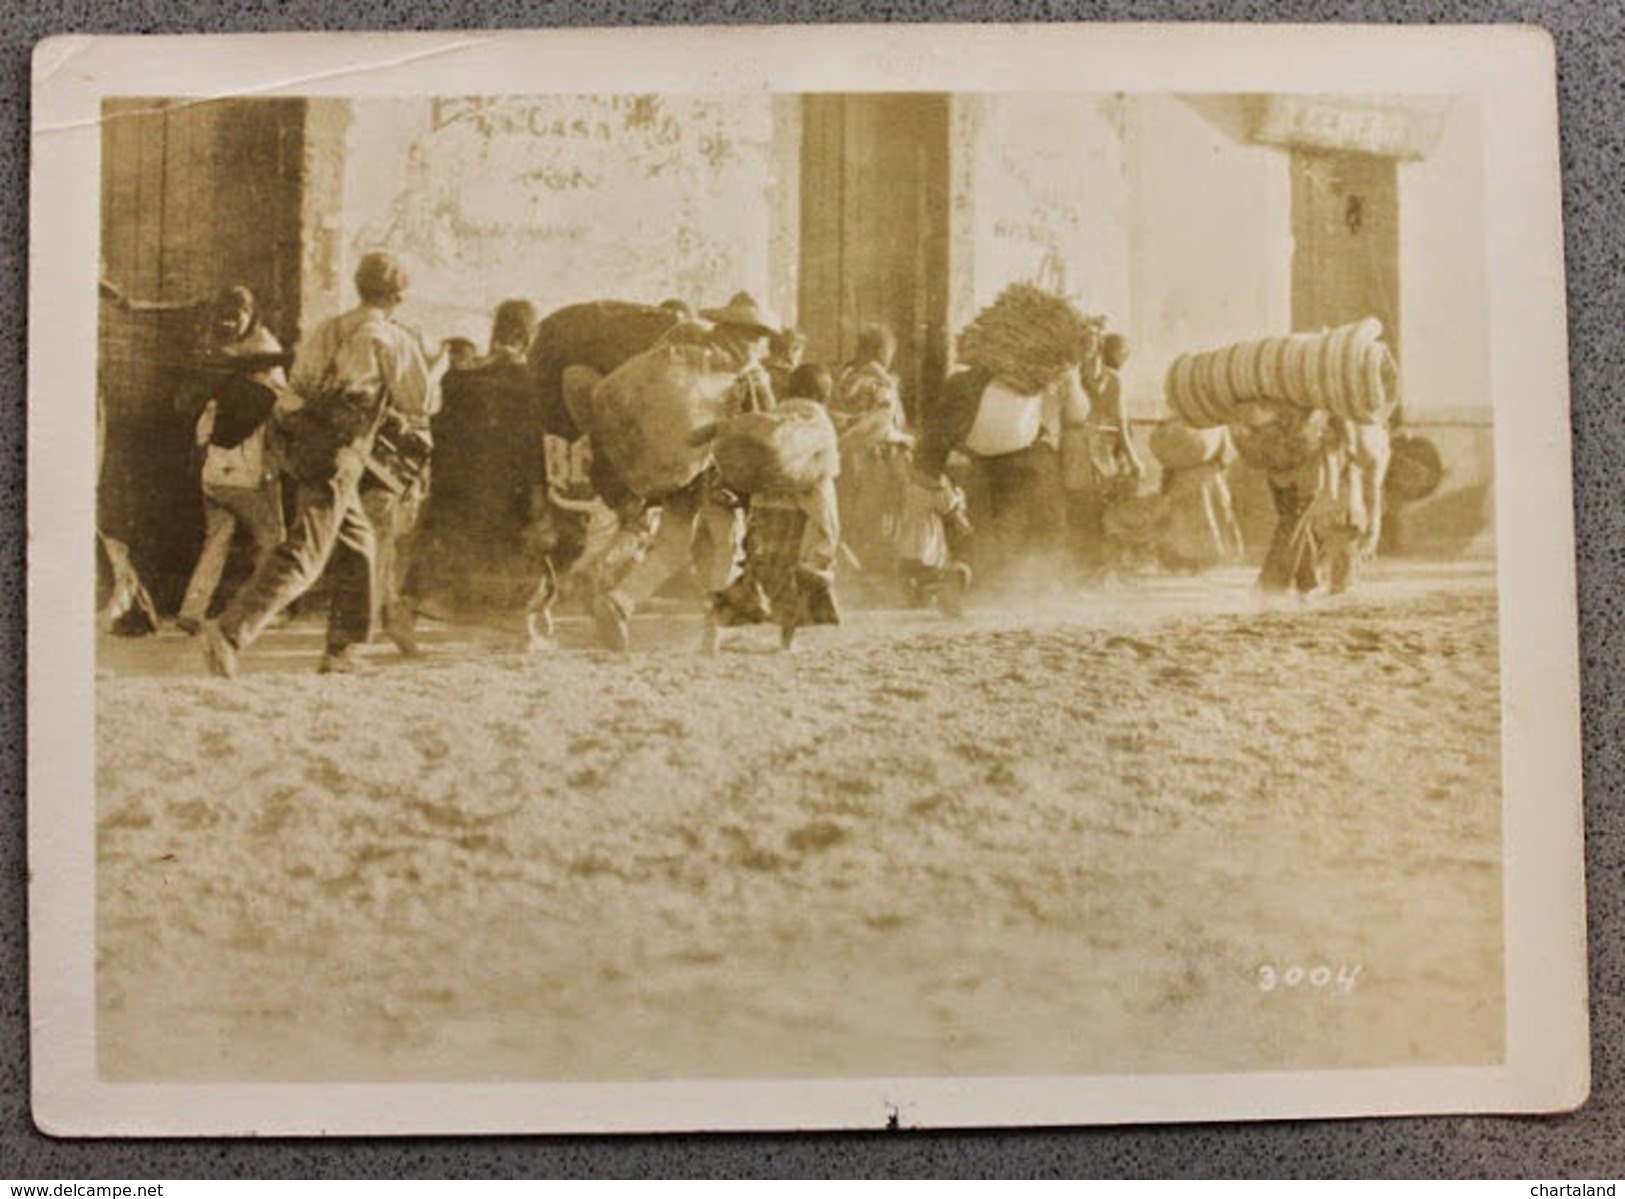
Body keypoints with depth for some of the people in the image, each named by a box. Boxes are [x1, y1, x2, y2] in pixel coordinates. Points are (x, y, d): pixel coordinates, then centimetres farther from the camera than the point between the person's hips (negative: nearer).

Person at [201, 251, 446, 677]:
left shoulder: (327, 330, 18)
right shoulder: (393, 339, -1)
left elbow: (298, 382, 23)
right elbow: (421, 404, 0)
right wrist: (435, 370, 20)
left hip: (302, 445, 8)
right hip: (337, 455, -8)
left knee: (356, 541, 21)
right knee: (303, 555, -11)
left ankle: (341, 649, 24)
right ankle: (230, 631, -24)